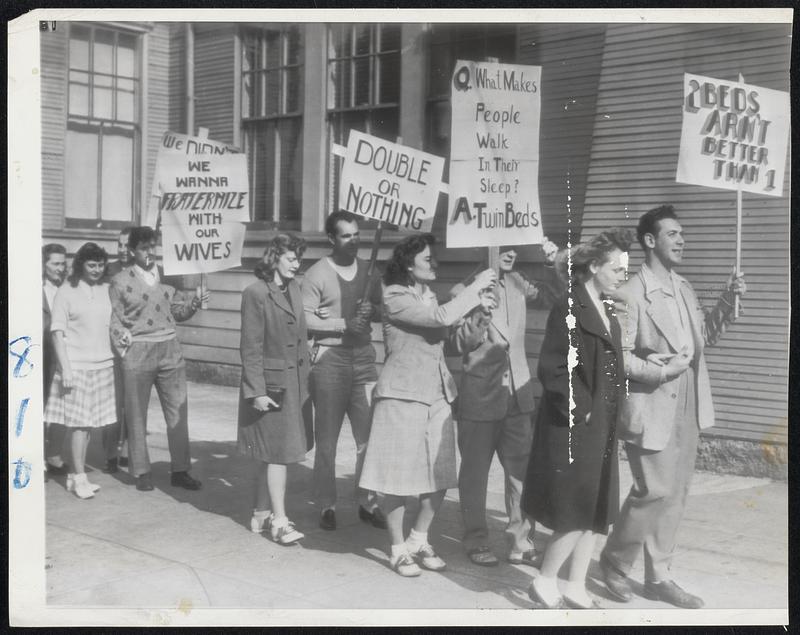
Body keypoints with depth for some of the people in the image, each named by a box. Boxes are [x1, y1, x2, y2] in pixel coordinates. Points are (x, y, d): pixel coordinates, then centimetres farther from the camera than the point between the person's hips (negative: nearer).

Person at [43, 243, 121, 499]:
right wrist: (65, 368, -12)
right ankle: (79, 478, 4)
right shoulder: (67, 292, -4)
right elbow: (57, 332, -6)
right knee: (79, 423, -4)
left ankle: (74, 476, 19)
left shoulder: (107, 290, 9)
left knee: (89, 422, 9)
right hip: (76, 365, -5)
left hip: (104, 363, 5)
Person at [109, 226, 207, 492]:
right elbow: (115, 320, 3)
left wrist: (194, 303, -4)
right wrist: (124, 349, -5)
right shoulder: (120, 281, 0)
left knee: (178, 412, 3)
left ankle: (180, 470, 11)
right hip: (138, 351, -3)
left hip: (170, 349, 3)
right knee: (137, 416, 4)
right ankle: (142, 472, 15)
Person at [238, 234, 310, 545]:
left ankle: (261, 513, 25)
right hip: (270, 382, -8)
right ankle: (280, 521, 2)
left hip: (293, 381, 8)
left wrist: (305, 379, 11)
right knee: (279, 452, -5)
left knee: (271, 453, 15)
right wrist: (257, 391, -17)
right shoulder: (256, 293, -13)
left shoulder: (293, 289, 10)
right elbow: (251, 347, -14)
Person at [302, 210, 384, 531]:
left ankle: (367, 501, 16)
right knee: (326, 438, 4)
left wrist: (371, 310, -5)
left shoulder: (369, 270, 11)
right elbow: (306, 318, -11)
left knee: (369, 434, 3)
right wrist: (344, 324, -18)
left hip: (363, 355, 4)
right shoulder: (316, 274, -5)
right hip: (330, 357, -4)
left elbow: (381, 309, 17)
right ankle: (326, 505, 14)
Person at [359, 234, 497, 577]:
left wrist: (474, 305, 4)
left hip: (437, 394, 7)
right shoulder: (395, 299, -12)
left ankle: (418, 541, 25)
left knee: (440, 476, 7)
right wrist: (474, 289, -12)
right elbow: (442, 317, -23)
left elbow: (446, 335, 16)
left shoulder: (428, 296, 14)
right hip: (403, 395, -7)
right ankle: (399, 549, 16)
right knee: (400, 476, 1)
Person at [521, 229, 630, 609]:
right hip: (574, 430, -8)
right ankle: (544, 582, 16)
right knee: (576, 513, -2)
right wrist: (581, 411, -16)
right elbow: (551, 370, -18)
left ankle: (576, 588, 24)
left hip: (602, 429, 8)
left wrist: (612, 408, 8)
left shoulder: (607, 311, 11)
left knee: (596, 514, 12)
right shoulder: (569, 309, -14)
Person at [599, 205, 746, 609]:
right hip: (652, 408, -8)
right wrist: (660, 370, -22)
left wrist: (728, 301, 5)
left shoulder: (684, 289, 10)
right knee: (654, 491, -5)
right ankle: (614, 563, 18)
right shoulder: (632, 293, -14)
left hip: (687, 408, 8)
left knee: (675, 493, 11)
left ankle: (657, 577, 23)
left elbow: (704, 336, 16)